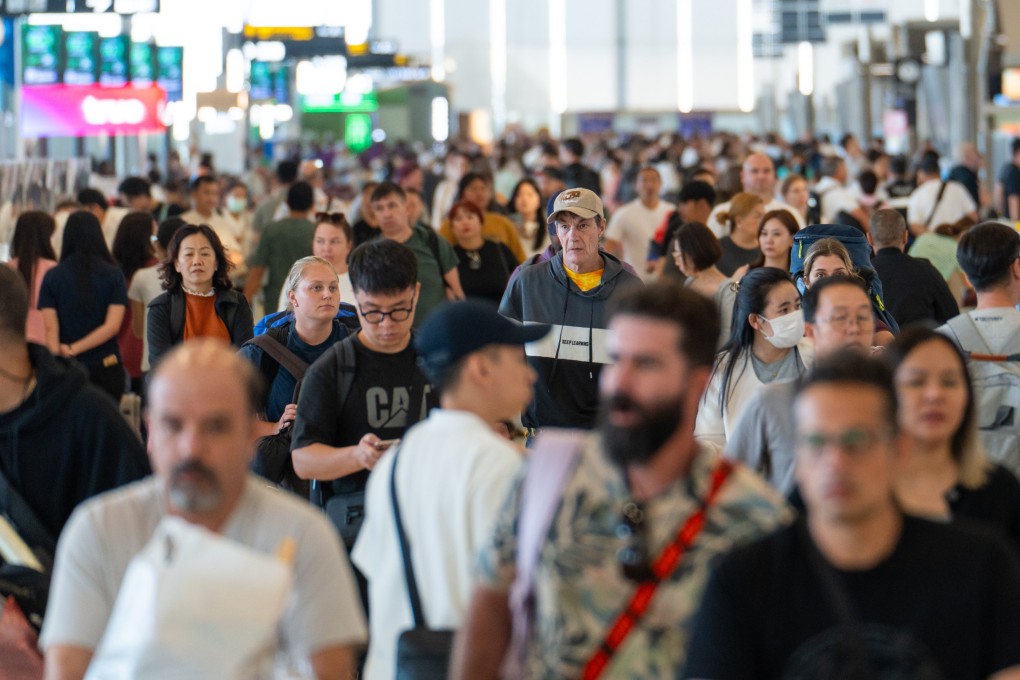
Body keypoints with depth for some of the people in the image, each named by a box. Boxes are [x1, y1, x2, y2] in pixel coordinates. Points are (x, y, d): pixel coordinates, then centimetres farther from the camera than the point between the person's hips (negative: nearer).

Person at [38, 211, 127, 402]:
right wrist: (74, 349, -6)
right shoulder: (114, 276, -1)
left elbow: (50, 327, -6)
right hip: (106, 368, 0)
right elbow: (112, 325, -8)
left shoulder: (52, 277, 0)